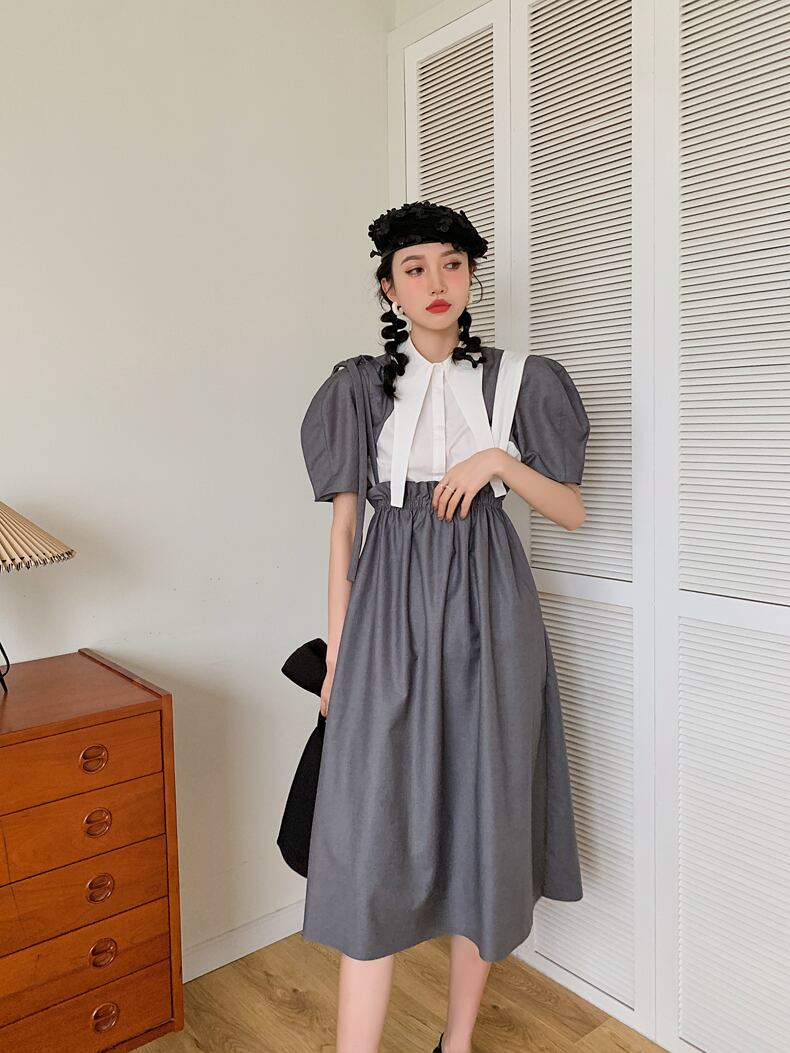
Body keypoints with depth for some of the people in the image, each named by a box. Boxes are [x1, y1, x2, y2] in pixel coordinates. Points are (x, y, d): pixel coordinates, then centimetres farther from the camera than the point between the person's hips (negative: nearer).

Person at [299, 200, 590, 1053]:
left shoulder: (515, 380, 7)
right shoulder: (360, 386, 6)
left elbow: (572, 512, 6)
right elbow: (344, 525, 4)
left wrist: (497, 460, -11)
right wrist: (337, 653, 1)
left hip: (487, 610, 1)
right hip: (392, 610, -1)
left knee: (484, 813, 7)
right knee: (377, 822, -4)